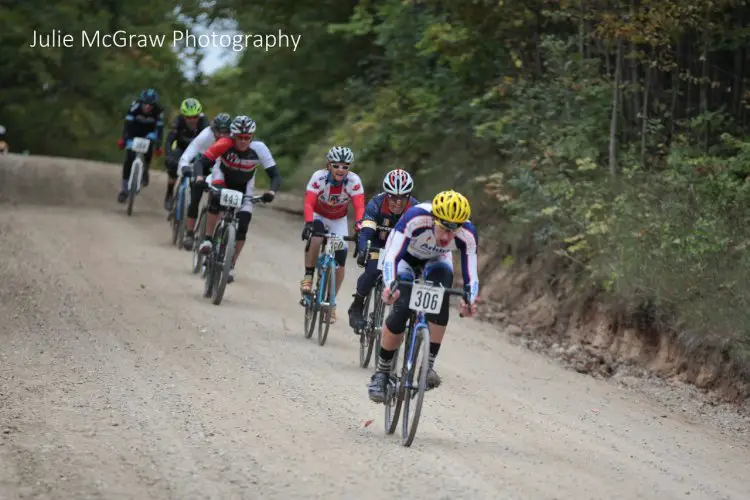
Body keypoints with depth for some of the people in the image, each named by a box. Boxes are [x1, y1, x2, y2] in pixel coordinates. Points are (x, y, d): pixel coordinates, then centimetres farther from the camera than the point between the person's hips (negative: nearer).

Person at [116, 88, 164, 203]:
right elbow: (128, 124, -34)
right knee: (129, 158, -12)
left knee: (149, 144, -25)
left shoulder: (159, 112, -27)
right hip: (135, 133, -2)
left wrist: (158, 145, -38)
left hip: (149, 133, 2)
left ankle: (145, 171, 5)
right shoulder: (135, 106, -30)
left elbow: (159, 128, -27)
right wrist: (123, 139, -45)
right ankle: (124, 188, -5)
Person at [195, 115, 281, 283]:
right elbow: (202, 161, -35)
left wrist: (272, 192, -51)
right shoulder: (225, 144, -34)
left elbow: (275, 175, -31)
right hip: (222, 176, -1)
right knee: (215, 199, -35)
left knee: (242, 228, -8)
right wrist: (200, 178, -55)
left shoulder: (259, 149, -32)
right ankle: (208, 240, -19)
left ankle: (231, 266, 8)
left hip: (244, 185, 1)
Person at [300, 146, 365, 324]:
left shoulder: (354, 181, -27)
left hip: (339, 221, 2)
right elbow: (309, 203, -38)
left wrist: (359, 225, -54)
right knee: (315, 236, -36)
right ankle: (308, 276, -21)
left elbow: (360, 207, -35)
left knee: (340, 260, -8)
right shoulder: (319, 177, -30)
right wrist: (308, 223, -55)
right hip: (318, 216, -2)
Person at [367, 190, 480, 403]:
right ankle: (381, 372, -2)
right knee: (401, 310, -22)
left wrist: (469, 301, -51)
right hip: (404, 256, -2)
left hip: (435, 260, 2)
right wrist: (389, 286, -60)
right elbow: (392, 257, -42)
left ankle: (429, 364, -19)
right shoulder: (415, 218, -41)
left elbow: (471, 276, -30)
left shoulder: (467, 235, -33)